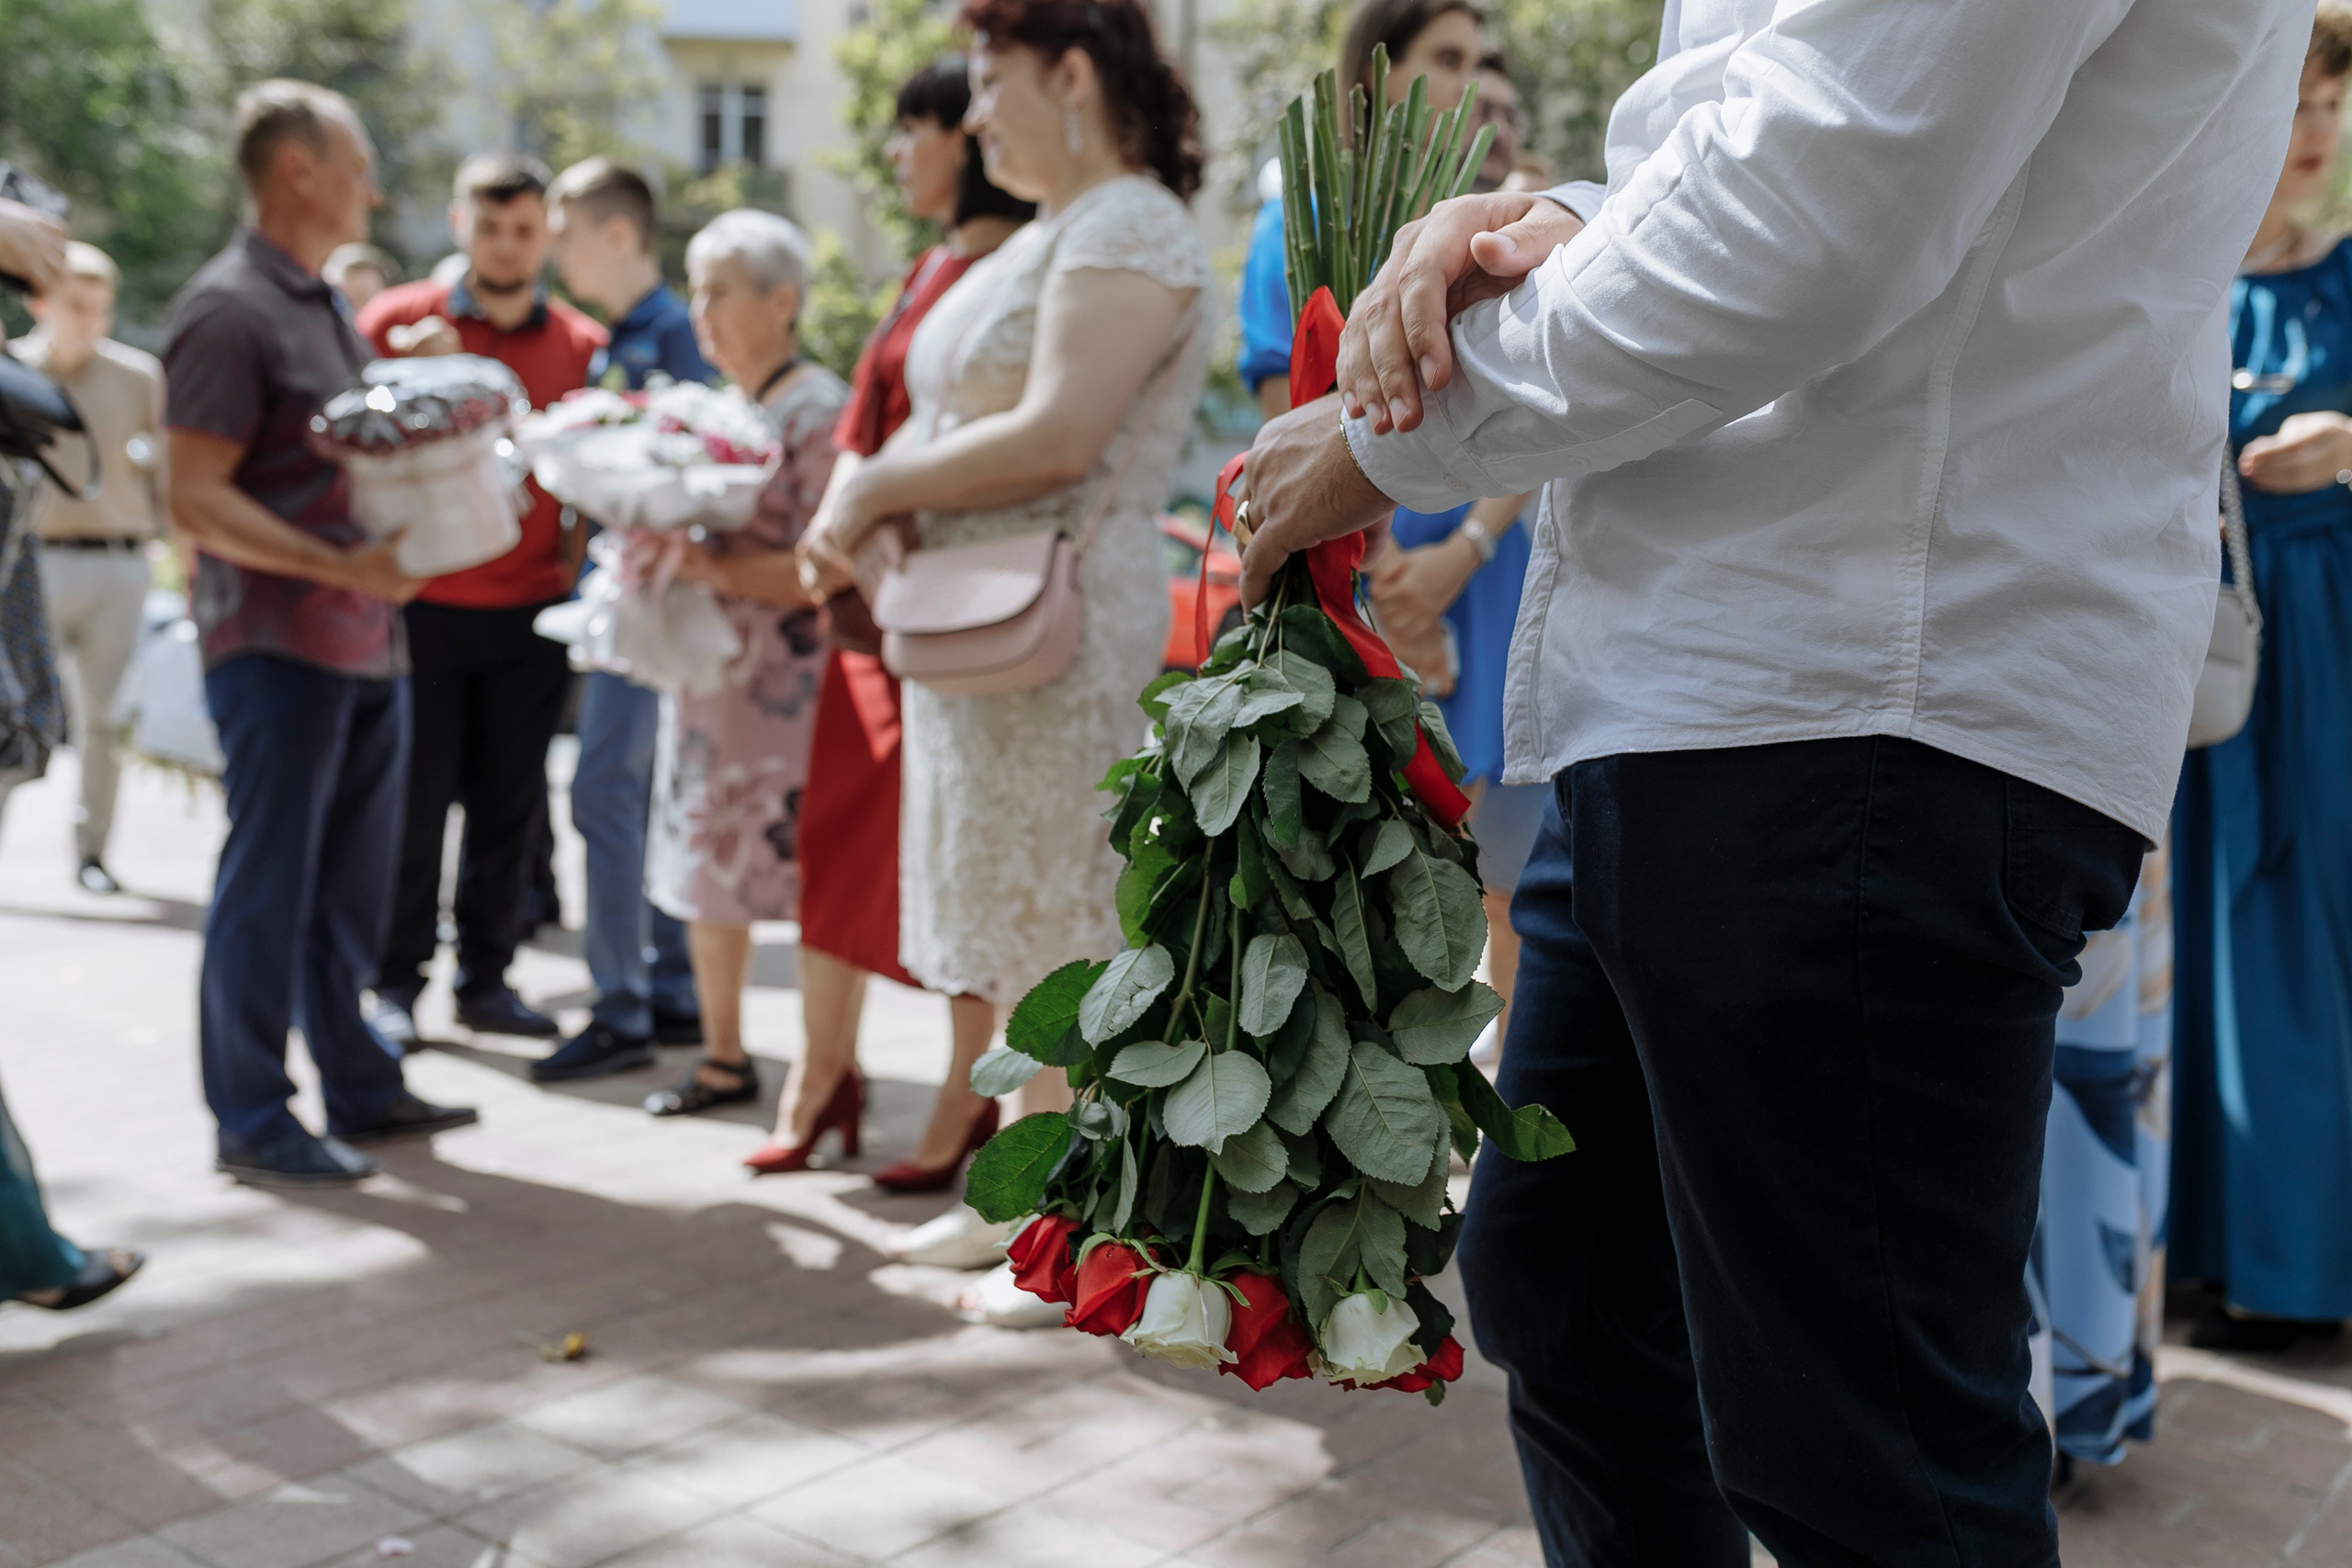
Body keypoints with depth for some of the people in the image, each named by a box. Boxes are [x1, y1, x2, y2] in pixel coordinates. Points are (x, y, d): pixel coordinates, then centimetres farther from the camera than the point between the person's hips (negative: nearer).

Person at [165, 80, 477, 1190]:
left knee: (351, 879, 15)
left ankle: (359, 1088, 26)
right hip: (278, 644, -9)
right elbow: (198, 498, -17)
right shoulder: (228, 309, -11)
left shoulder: (322, 307, 18)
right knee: (268, 883, -1)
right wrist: (341, 565, -25)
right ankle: (251, 1120, 10)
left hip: (366, 640, 9)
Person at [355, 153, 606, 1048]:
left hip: (531, 612, 2)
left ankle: (486, 979, 18)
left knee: (510, 806, 6)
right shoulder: (397, 321, 1)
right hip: (419, 603, -2)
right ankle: (396, 984, 15)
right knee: (412, 804, 2)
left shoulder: (583, 345, 7)